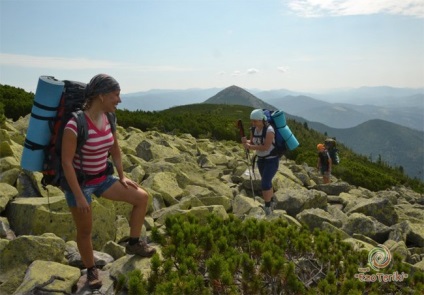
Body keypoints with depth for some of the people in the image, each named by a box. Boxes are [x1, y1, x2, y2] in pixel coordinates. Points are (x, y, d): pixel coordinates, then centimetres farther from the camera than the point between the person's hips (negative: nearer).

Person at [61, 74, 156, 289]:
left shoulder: (108, 119, -5)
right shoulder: (75, 125, -27)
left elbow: (115, 150, 10)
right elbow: (66, 163, -23)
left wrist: (122, 176, 9)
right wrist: (79, 197, -20)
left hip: (102, 179, 7)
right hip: (79, 182, -6)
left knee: (142, 197, 0)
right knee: (85, 230, 9)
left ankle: (133, 243, 16)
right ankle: (91, 270, 34)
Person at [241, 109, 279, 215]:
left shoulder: (269, 131, -26)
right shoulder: (253, 129, -4)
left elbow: (266, 147, -29)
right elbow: (252, 143, 1)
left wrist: (250, 147, -27)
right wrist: (245, 141, -20)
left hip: (272, 160, -8)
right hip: (261, 159, 8)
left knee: (265, 183, -16)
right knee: (266, 182, 20)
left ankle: (267, 208, -3)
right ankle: (272, 201, 42)